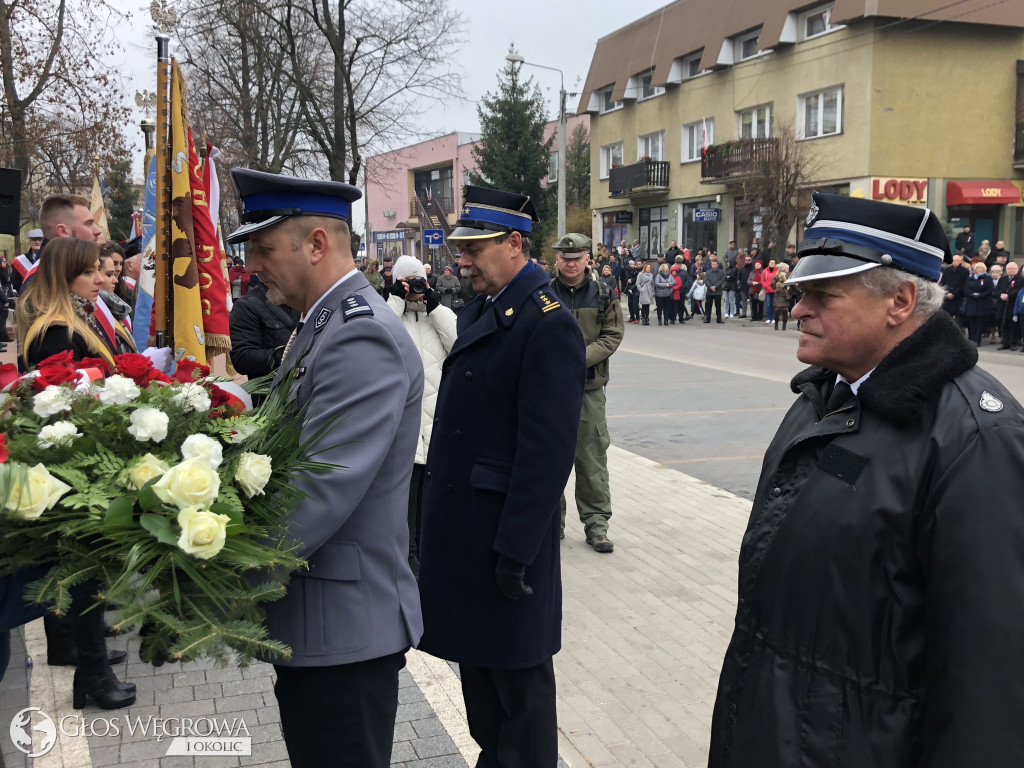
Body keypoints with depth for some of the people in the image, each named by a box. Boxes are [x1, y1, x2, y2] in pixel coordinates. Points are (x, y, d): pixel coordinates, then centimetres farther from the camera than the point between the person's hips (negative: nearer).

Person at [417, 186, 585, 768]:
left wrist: (515, 551, -21)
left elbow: (548, 451, -22)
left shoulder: (548, 325, -19)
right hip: (462, 524, 9)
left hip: (507, 533, -9)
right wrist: (440, 512, 15)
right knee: (476, 658, 22)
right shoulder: (482, 312, 10)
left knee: (516, 678, 8)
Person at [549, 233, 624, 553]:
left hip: (589, 386, 0)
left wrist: (581, 358, -14)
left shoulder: (603, 294, 3)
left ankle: (596, 523, 11)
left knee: (592, 456, 2)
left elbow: (613, 335, 0)